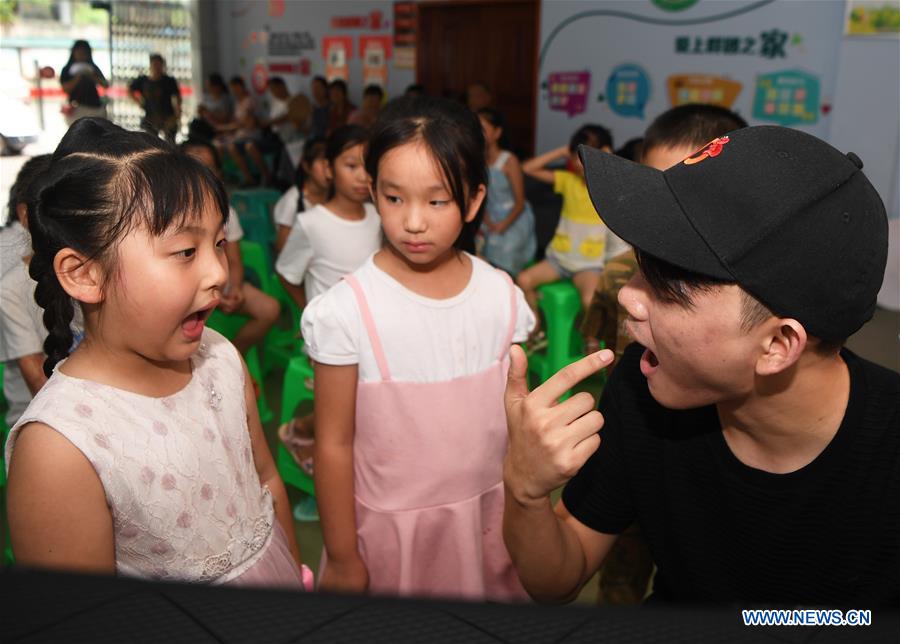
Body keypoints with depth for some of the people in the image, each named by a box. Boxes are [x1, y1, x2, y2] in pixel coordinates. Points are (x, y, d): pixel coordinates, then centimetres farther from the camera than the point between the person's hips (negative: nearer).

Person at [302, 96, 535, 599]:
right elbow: (335, 444, -11)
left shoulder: (501, 295, -7)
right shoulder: (346, 311, -18)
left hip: (488, 515, 3)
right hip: (390, 527, -2)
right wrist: (342, 557, -3)